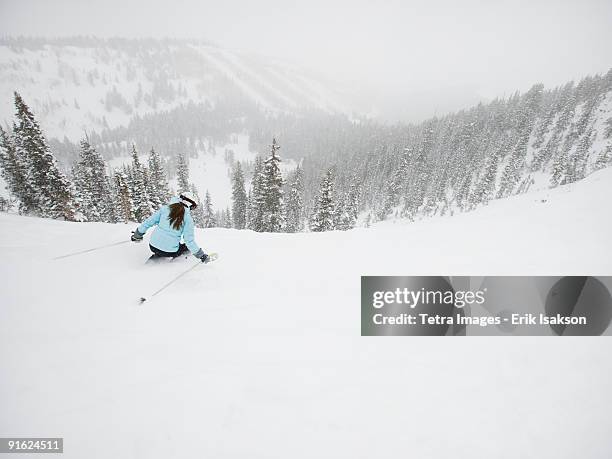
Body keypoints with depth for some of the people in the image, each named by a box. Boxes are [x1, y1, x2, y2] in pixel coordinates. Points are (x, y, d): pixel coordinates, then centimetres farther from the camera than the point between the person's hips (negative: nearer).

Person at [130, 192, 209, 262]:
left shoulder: (165, 208, 0)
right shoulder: (188, 218, -10)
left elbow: (149, 221, 6)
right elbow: (189, 241, -11)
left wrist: (137, 234, 22)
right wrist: (201, 255, -1)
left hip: (153, 246, 4)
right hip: (170, 252, -4)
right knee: (187, 246, 22)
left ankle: (157, 255, 19)